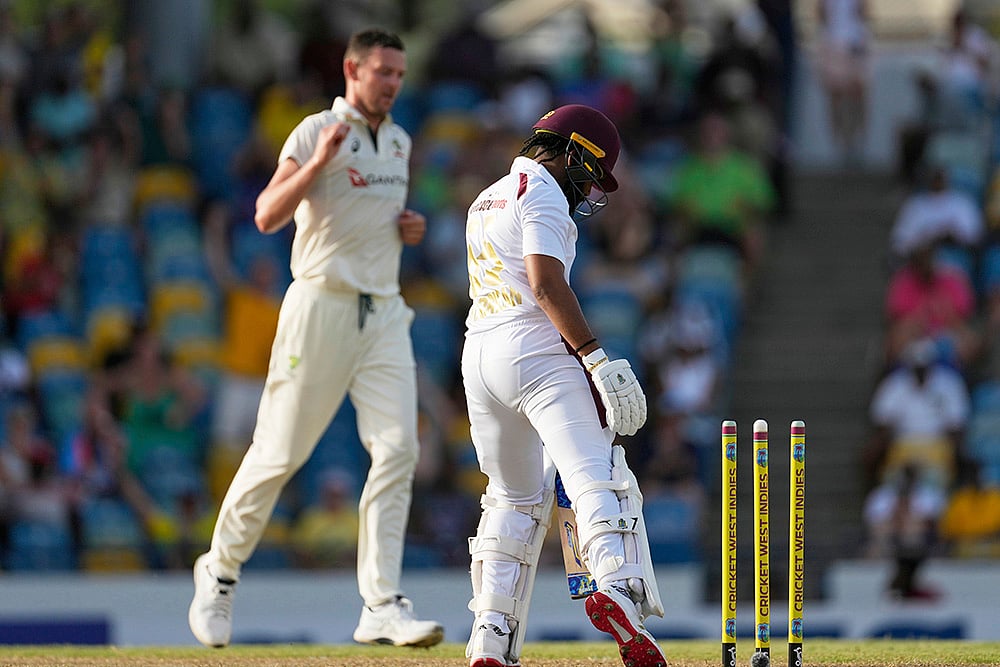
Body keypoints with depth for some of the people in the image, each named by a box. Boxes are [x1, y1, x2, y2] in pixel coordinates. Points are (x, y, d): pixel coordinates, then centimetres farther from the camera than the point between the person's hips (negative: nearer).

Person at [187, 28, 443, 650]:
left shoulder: (399, 142, 15)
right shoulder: (315, 133, -6)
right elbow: (267, 217, -16)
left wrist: (411, 226, 9)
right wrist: (319, 162, -27)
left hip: (384, 312, 5)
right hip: (322, 306, -5)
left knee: (398, 449, -10)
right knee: (281, 452, -1)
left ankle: (383, 605, -12)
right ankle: (220, 571, 20)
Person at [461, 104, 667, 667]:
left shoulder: (486, 202, 28)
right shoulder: (541, 190, -1)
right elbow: (546, 282, -14)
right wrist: (595, 355, -19)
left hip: (479, 356, 9)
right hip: (534, 351, -9)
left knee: (515, 499, 15)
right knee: (597, 474, -19)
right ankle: (619, 588, -43)